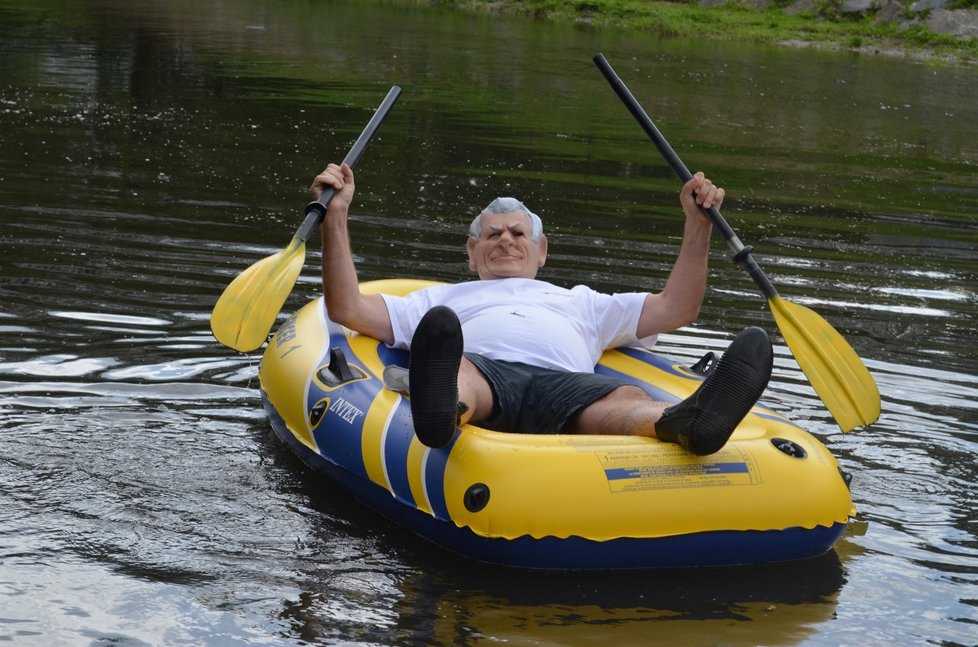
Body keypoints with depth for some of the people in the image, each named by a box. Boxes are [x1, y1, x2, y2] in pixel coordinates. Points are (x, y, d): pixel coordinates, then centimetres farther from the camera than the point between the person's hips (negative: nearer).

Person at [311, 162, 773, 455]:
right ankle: (444, 407, -77)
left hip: (564, 382, 1)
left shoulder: (579, 302, 46)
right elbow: (349, 309, 29)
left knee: (627, 400, -37)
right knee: (460, 372, -40)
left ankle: (685, 424, -72)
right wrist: (336, 216, 21)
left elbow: (677, 310, 37)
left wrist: (698, 223, 29)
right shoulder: (444, 299, 41)